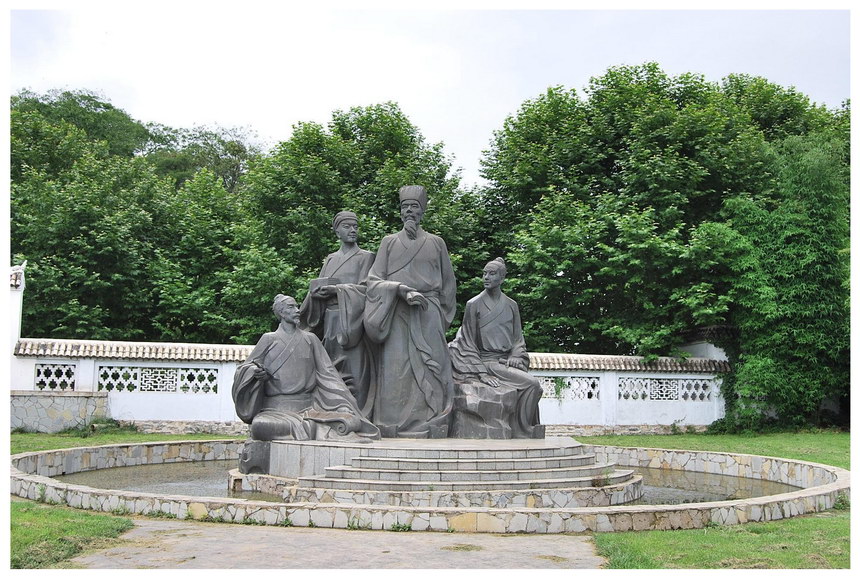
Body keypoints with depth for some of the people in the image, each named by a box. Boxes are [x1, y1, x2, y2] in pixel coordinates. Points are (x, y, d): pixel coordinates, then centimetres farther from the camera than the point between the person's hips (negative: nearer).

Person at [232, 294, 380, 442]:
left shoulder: (310, 339, 12)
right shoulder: (269, 339, 9)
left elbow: (327, 373, 6)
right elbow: (243, 369, 11)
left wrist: (344, 407, -7)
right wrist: (256, 372, -15)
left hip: (306, 407, -2)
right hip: (276, 409, 2)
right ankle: (311, 428, -21)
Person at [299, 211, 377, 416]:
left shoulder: (365, 257, 5)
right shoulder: (330, 259, 20)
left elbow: (364, 288, -6)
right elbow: (317, 286, 14)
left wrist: (337, 289, -16)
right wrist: (317, 290, -9)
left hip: (352, 320, -5)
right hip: (330, 320, 5)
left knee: (353, 371, -11)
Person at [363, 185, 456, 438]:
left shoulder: (436, 243, 14)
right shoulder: (389, 242, 13)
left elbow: (448, 284, 18)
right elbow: (375, 280, 4)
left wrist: (439, 316, 9)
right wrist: (402, 290, -12)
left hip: (427, 317, 0)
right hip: (396, 316, 0)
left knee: (429, 371, -7)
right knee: (396, 372, -7)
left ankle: (428, 430, -7)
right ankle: (394, 429, -6)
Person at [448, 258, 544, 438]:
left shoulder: (511, 305, 11)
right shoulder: (474, 305, -3)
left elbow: (518, 338, 17)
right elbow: (469, 343, -4)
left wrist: (516, 356, -5)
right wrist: (481, 373, -14)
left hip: (507, 361, 5)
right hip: (486, 362, -5)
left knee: (534, 388, -18)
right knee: (531, 383, -22)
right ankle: (521, 434, -10)